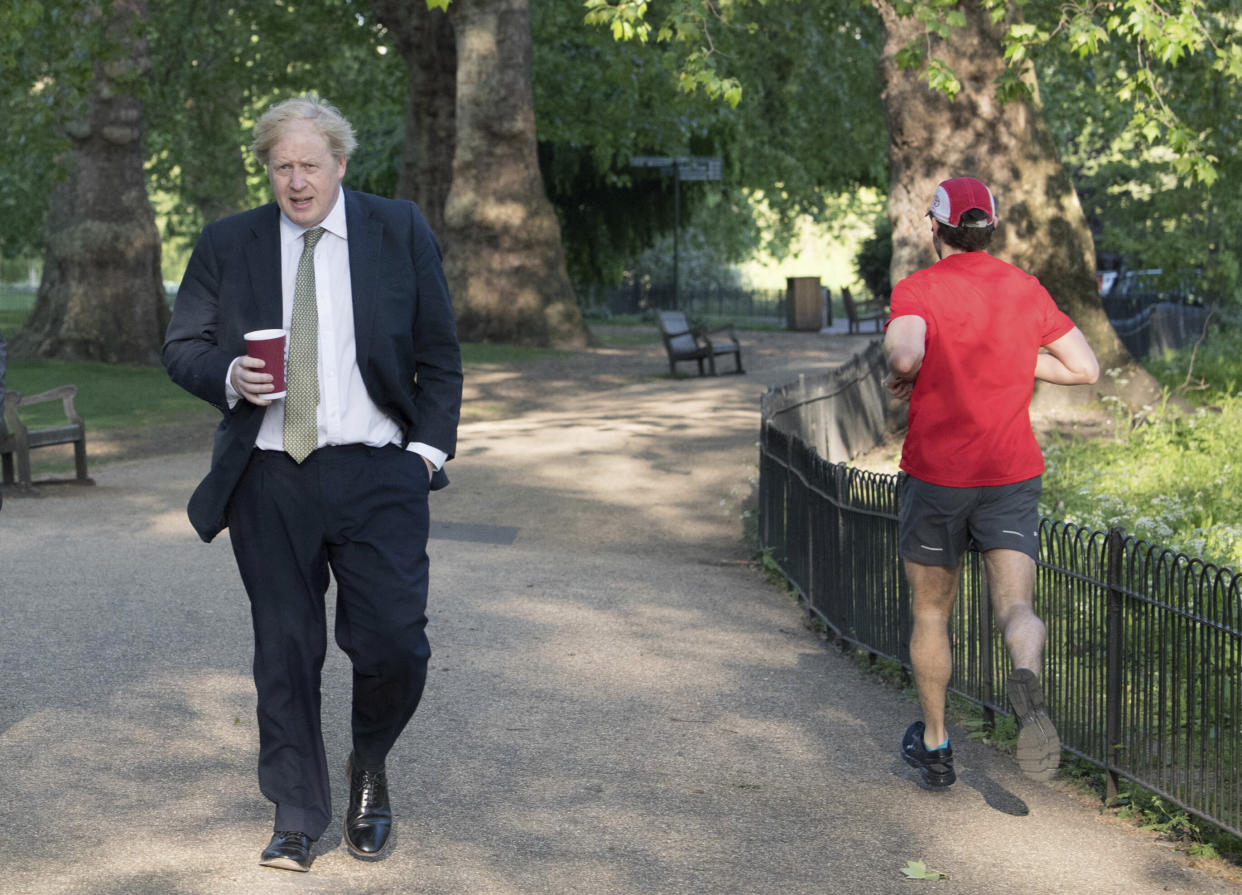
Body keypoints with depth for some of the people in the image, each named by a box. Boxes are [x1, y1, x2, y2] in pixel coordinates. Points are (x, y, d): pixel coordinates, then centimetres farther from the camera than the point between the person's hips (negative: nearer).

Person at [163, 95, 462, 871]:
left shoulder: (401, 232, 6)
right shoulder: (228, 244, 8)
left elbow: (440, 355, 9)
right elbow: (181, 347, 9)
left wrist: (429, 447, -1)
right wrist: (228, 375, -12)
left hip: (377, 474, -1)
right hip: (269, 482, 1)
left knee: (394, 642, -9)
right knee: (285, 652, 5)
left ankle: (370, 768, 22)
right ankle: (298, 820, 18)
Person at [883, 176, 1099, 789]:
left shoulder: (916, 290, -8)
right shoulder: (1026, 289, 5)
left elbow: (905, 354, -28)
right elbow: (1086, 368, 6)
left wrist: (900, 376, -5)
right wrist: (1006, 361, 13)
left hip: (935, 476, -2)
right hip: (1013, 474, 2)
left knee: (931, 612, 15)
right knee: (1016, 607, -3)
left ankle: (934, 746, 25)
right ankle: (1027, 678, -38)